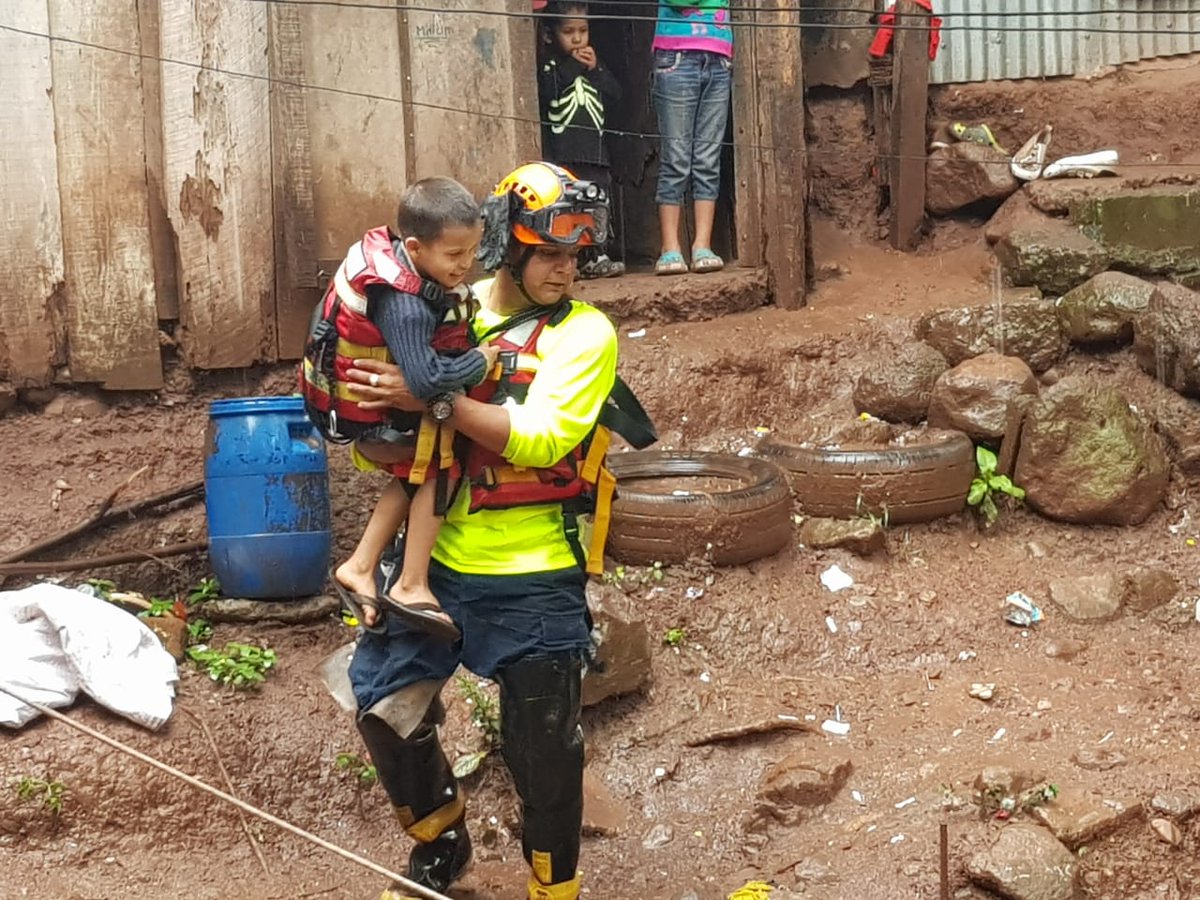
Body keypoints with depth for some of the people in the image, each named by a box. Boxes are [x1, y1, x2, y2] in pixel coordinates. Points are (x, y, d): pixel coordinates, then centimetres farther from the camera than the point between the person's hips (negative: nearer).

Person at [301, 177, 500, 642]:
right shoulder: (403, 304, -33)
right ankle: (411, 587, -5)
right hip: (360, 415, -10)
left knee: (417, 472, 18)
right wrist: (482, 360, -25)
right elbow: (427, 379, -41)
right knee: (441, 463, -10)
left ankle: (359, 568, 22)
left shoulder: (388, 252, -5)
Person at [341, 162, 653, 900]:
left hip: (534, 581, -4)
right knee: (384, 703, 6)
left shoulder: (586, 333, -8)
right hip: (440, 561, 4)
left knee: (544, 751, 3)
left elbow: (538, 438, -22)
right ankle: (440, 841, 32)